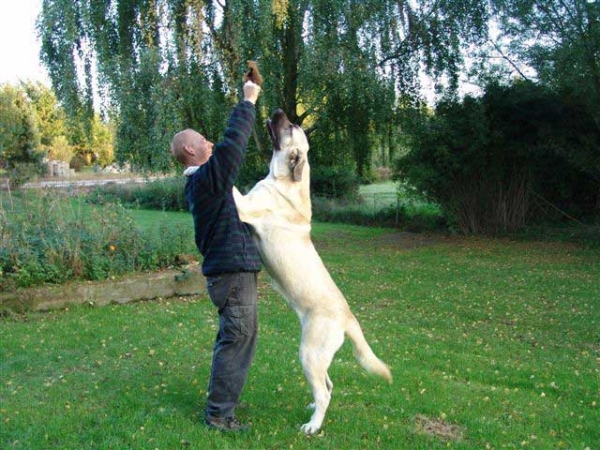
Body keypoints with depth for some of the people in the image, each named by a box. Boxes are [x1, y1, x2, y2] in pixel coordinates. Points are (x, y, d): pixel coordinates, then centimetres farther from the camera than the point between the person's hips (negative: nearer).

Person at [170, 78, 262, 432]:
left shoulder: (200, 183, 15)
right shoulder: (207, 178, -17)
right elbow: (233, 141, -22)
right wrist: (248, 101, -14)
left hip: (230, 270, 11)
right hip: (233, 272, -11)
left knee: (236, 337, 20)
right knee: (236, 340, -3)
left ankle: (224, 399, 32)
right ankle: (219, 413, 5)